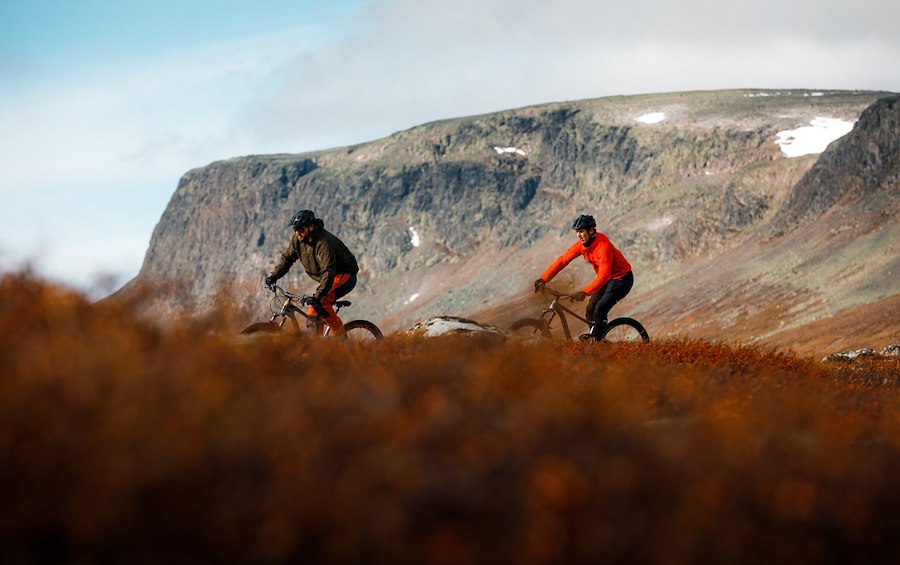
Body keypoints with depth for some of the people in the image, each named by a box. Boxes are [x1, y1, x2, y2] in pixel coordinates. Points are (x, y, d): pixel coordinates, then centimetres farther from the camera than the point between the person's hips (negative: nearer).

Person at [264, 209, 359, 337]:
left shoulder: (324, 243, -31)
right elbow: (287, 257, 11)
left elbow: (329, 273, -39)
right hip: (329, 279, 9)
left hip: (345, 276, -9)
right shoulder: (297, 239, -5)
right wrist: (274, 275, -4)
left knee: (319, 302, -27)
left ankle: (341, 337, -18)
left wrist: (318, 295, -48)